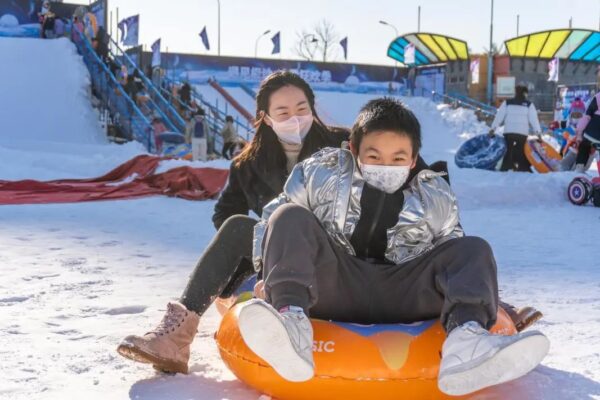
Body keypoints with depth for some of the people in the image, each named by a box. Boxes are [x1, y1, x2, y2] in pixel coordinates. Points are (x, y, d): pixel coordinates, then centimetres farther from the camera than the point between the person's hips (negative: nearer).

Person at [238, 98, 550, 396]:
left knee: (474, 250, -12)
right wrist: (269, 270, -1)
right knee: (290, 217, -21)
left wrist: (485, 296, 7)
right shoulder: (322, 174, 5)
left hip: (401, 299, 2)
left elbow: (453, 256, 21)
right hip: (333, 291, -1)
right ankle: (292, 318, -49)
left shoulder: (435, 197, 10)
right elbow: (273, 219, 11)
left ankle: (464, 341, -44)